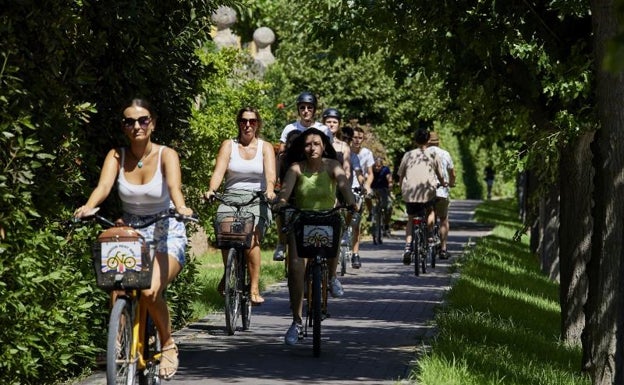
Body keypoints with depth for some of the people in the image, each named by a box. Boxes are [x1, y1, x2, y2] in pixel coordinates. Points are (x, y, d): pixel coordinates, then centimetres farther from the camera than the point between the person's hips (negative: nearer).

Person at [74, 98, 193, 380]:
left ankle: (168, 345, -1)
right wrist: (88, 208, -43)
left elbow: (174, 185, -28)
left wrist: (180, 207, -51)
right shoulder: (116, 156, -3)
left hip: (166, 235, -3)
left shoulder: (166, 155, -9)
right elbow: (104, 185, -20)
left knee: (150, 291, -27)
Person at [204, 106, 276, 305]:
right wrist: (211, 190, -23)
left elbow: (270, 173, -7)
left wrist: (270, 190, -29)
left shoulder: (265, 147, 10)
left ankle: (254, 289, -22)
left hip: (257, 200, -1)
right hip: (231, 198, 1)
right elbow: (219, 171, -3)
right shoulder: (229, 145, 10)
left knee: (251, 237, -27)